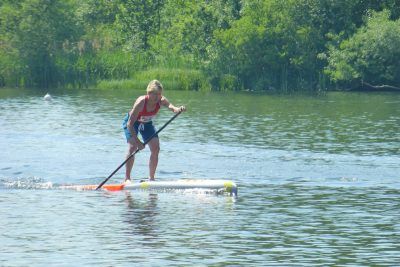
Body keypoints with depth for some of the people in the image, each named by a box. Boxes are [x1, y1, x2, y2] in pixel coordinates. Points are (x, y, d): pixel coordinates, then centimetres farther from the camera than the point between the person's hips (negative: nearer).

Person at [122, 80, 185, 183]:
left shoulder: (161, 101, -23)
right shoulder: (141, 102, -37)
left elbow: (171, 106, -43)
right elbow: (130, 124, -37)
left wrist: (178, 109, -67)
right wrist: (137, 141, -44)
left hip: (147, 123, 5)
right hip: (132, 122, -5)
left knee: (155, 148, -4)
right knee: (132, 147, -23)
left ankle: (151, 178, 8)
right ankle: (127, 178, -19)